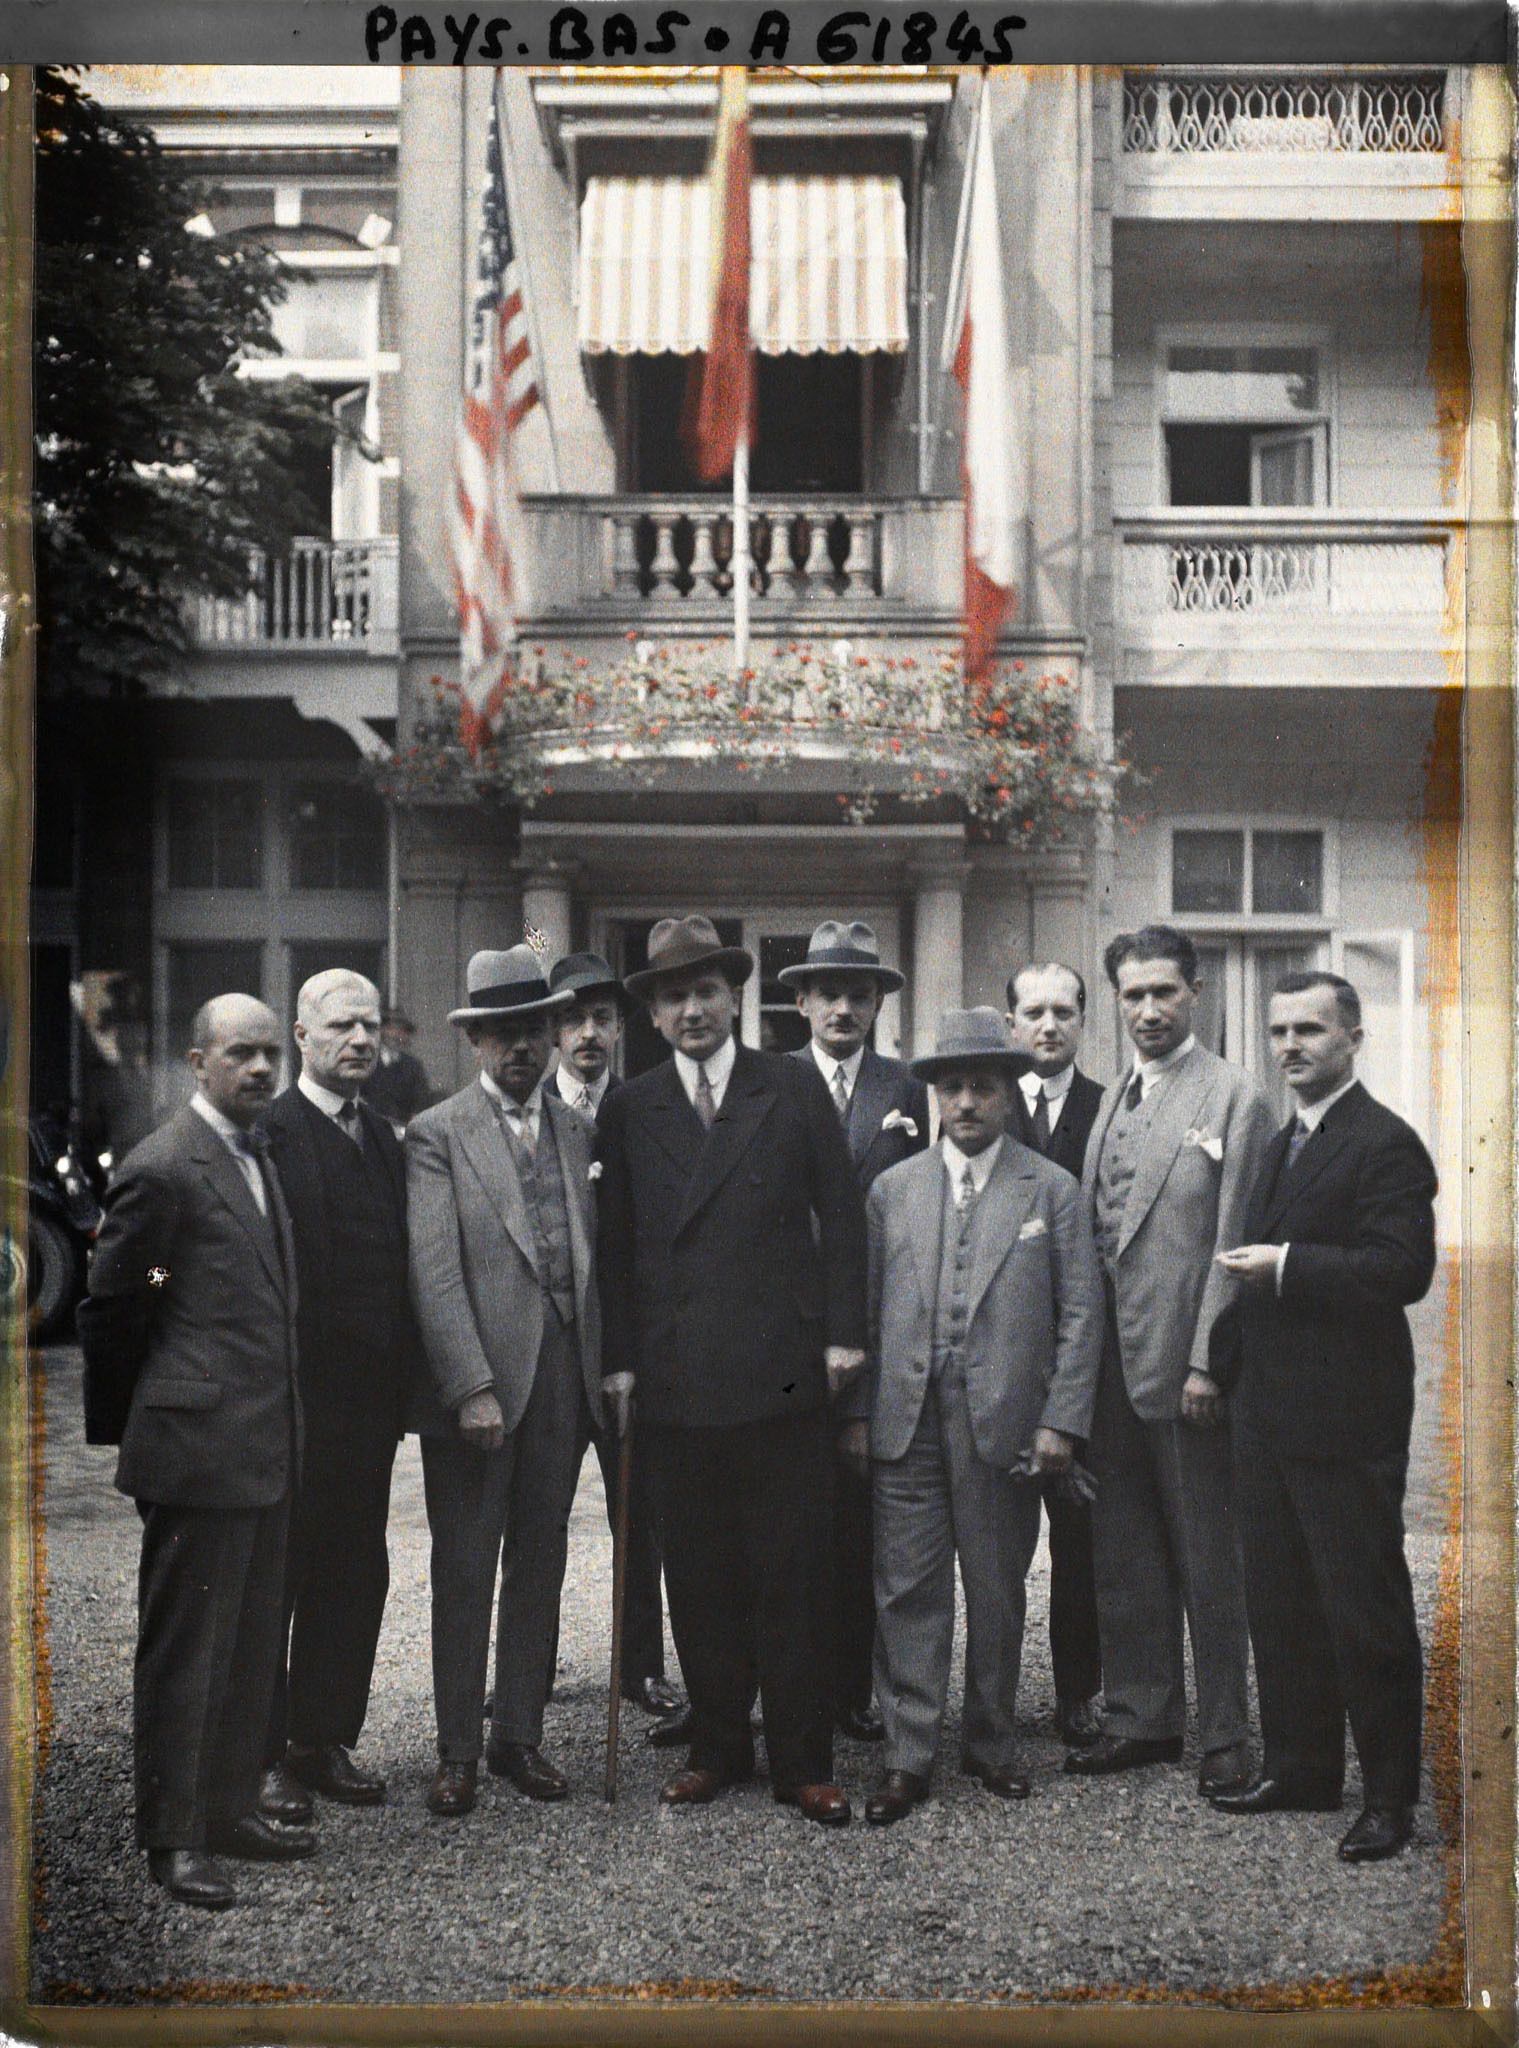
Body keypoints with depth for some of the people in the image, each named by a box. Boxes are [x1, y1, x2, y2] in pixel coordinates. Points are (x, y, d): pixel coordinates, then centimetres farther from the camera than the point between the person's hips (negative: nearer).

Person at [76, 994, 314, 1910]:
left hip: (266, 1447, 9)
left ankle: (232, 1804, 27)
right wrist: (138, 1418, 0)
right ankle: (173, 1834, 11)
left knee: (253, 1640, 15)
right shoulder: (163, 1168, -13)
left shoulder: (256, 1159, 15)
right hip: (200, 1447, -9)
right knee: (185, 1645, 1)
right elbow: (107, 1310, -9)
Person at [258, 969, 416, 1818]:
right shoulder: (270, 1134, -9)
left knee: (355, 1573, 12)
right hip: (293, 1398, -7)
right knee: (275, 1575, 2)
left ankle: (327, 1742, 24)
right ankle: (265, 1756, 13)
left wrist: (403, 1383, 9)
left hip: (370, 1399, 7)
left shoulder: (388, 1140, 13)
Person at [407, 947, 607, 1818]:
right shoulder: (438, 1134, -3)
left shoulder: (577, 1130, 12)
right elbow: (435, 1272, -10)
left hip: (563, 1380, 4)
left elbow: (594, 1257, 12)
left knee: (541, 1566, 12)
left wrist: (607, 1368, 4)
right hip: (476, 1379, -4)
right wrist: (471, 1387, -17)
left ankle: (520, 1735, 24)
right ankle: (458, 1750, 15)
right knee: (464, 1573, 4)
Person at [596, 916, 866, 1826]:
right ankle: (718, 1745, 23)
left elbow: (843, 1215, 4)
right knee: (699, 1579, 9)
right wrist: (623, 1358, 4)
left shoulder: (794, 1088, 5)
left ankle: (804, 1761, 13)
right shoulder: (630, 1110, 9)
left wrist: (843, 1332, -1)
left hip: (782, 1371, -2)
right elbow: (617, 1244, 9)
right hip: (677, 1377, 2)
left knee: (793, 1577, 3)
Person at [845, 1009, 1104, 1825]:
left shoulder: (1052, 1190, 3)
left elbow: (1080, 1315, 1)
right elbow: (867, 1309, 10)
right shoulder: (892, 1189, 9)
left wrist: (1061, 1421, -6)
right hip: (907, 1422, 1)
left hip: (1004, 1422, -1)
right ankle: (908, 1757, 10)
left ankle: (990, 1743, 25)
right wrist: (857, 1412, 4)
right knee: (908, 1590, 2)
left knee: (996, 1593, 9)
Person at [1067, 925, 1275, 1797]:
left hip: (1185, 1364, -6)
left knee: (1209, 1557, 4)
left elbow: (1234, 1241, -11)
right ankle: (1142, 1718, 26)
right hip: (1113, 1362, 6)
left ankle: (1226, 1734, 16)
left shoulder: (1234, 1097, -6)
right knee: (1125, 1553, 14)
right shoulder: (1114, 1098, 14)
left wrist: (1208, 1362, -16)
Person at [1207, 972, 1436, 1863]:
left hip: (1346, 1420, -9)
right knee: (1281, 1604, 15)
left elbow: (1403, 1269, -21)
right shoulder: (1283, 1145, 17)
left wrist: (1286, 1265, -21)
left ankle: (1391, 1796, 11)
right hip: (1273, 1414, 9)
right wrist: (1226, 1362, 17)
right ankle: (1300, 1766, 27)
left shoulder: (1384, 1143, -11)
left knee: (1366, 1611, 0)